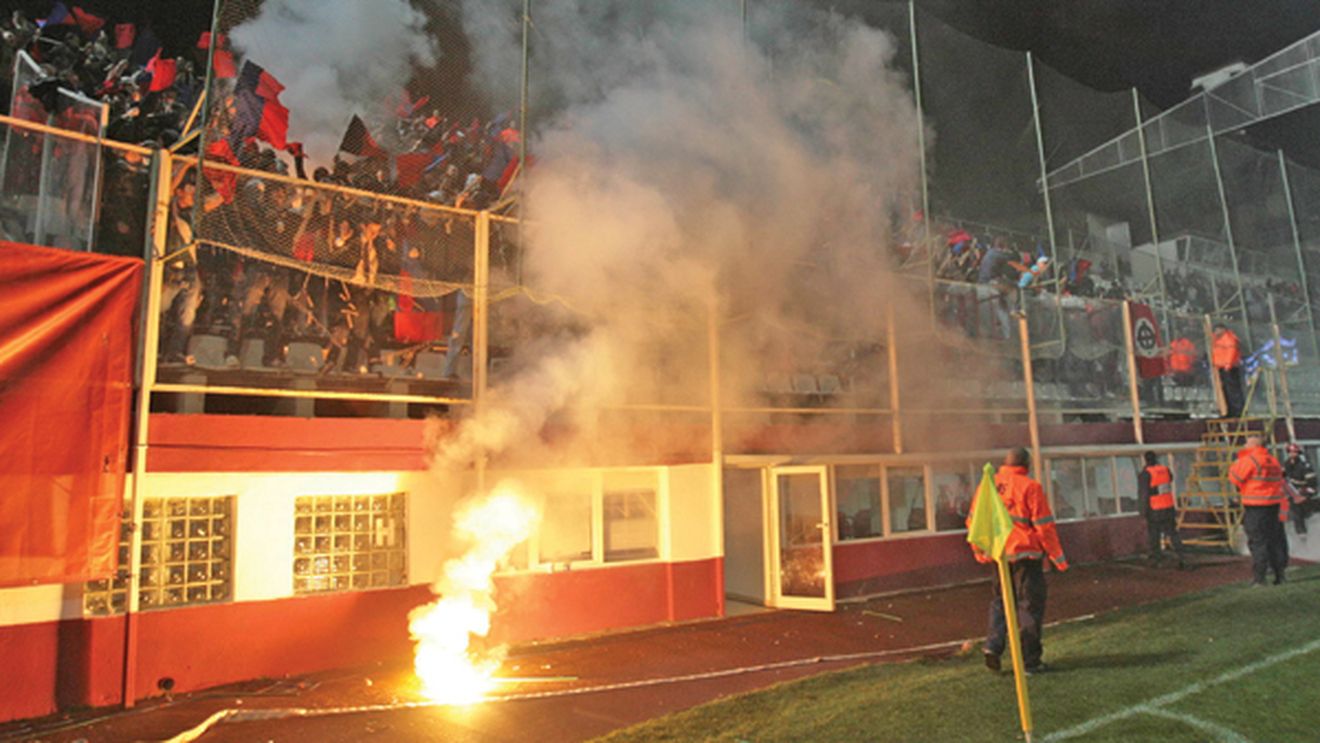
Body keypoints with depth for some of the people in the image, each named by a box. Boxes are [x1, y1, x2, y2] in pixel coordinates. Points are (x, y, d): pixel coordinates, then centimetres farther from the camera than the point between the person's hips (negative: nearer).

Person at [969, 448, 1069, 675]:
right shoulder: (1030, 487, -10)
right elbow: (1044, 527, -9)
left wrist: (979, 551, 19)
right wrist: (1058, 557, 0)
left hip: (997, 555, 4)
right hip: (1025, 555, -4)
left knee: (999, 601, 19)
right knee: (1030, 605, 6)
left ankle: (993, 645, 5)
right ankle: (1030, 661, 10)